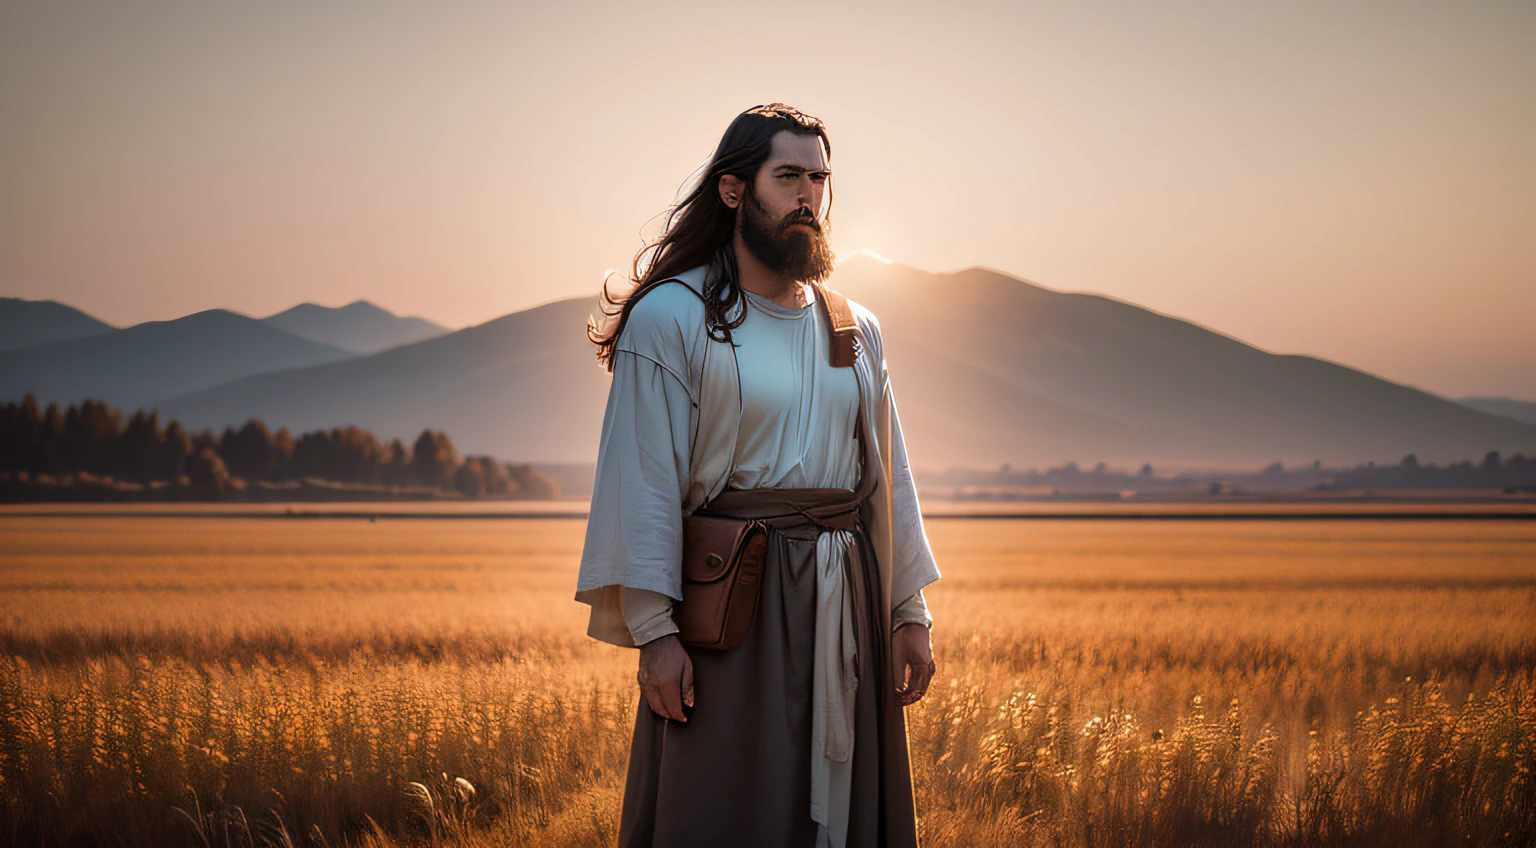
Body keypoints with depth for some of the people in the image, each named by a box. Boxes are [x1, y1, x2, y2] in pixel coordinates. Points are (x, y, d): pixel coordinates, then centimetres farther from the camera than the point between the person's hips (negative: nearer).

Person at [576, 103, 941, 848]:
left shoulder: (855, 330, 13)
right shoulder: (671, 319, -4)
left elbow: (888, 477, 15)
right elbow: (643, 485, -9)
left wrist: (909, 612, 10)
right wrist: (654, 631, -15)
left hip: (845, 611, 5)